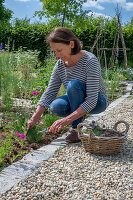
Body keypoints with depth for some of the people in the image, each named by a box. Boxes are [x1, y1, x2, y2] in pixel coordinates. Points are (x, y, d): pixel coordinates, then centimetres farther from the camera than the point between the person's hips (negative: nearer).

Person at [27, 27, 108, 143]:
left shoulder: (90, 61, -27)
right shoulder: (60, 64, -9)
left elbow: (91, 100, -33)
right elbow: (49, 93, -7)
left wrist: (66, 120, -42)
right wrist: (34, 118, -17)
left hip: (97, 102, -5)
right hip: (76, 101, 5)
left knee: (74, 84, -34)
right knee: (55, 107, -28)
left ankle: (77, 128, -19)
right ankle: (79, 116, 3)